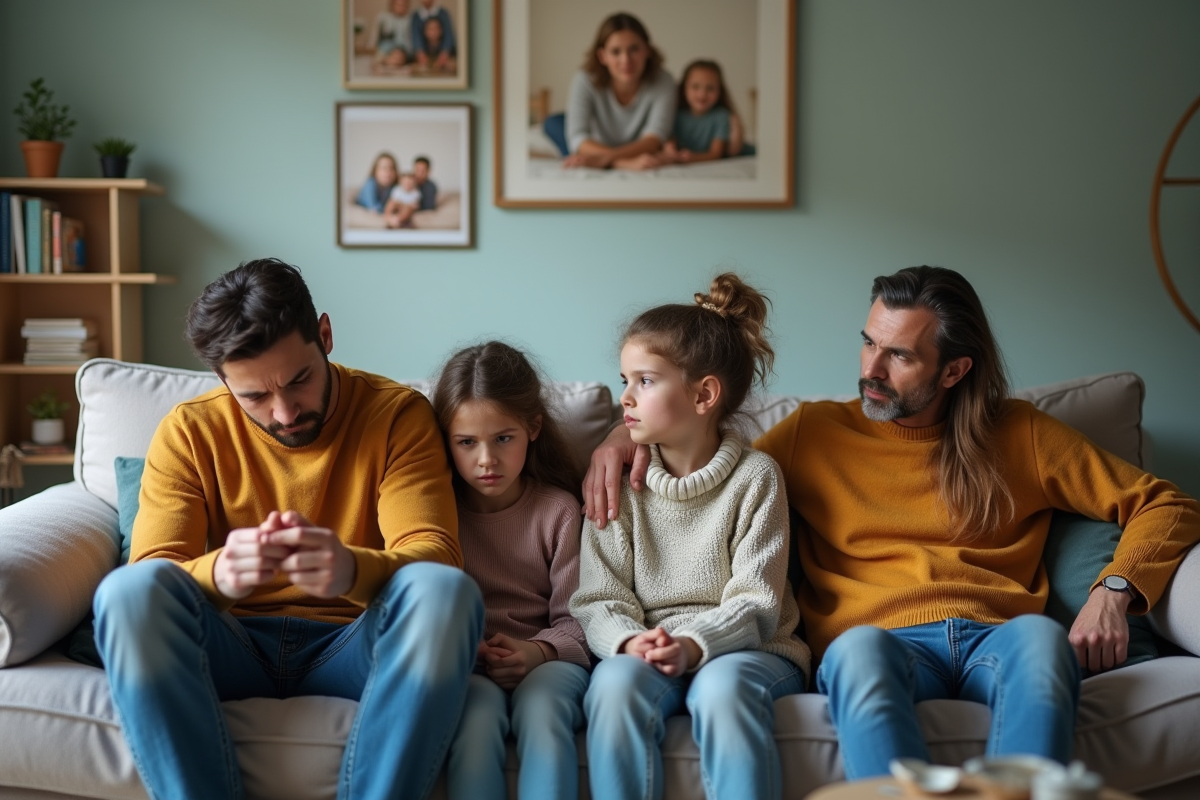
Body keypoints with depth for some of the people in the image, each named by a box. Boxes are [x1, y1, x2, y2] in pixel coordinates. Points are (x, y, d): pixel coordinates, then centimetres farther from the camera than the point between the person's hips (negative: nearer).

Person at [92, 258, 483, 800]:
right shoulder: (189, 432, 3)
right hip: (232, 649, 1)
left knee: (444, 592, -32)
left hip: (351, 652, -1)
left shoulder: (397, 414, -1)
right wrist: (218, 573, -31)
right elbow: (148, 578, -7)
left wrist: (352, 569, -35)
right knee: (129, 591, -28)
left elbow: (433, 558, -11)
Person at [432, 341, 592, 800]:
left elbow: (574, 617, 3)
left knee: (541, 707, -34)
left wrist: (538, 651, -18)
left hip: (545, 659, 0)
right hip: (463, 667, 0)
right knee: (479, 710, -34)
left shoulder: (557, 508, 7)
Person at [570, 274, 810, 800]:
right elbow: (598, 600, 2)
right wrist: (629, 641, -21)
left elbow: (755, 603, -7)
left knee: (723, 686, -36)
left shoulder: (754, 476, -1)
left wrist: (693, 644, -25)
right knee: (616, 681, -32)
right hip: (643, 650, 2)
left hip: (746, 648, -2)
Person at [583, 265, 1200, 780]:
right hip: (882, 643, 0)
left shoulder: (1020, 434, 19)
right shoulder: (816, 432, 20)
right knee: (856, 649, -38)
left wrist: (1114, 590, 2)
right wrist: (627, 439, 7)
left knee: (1040, 636, -37)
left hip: (995, 640, 1)